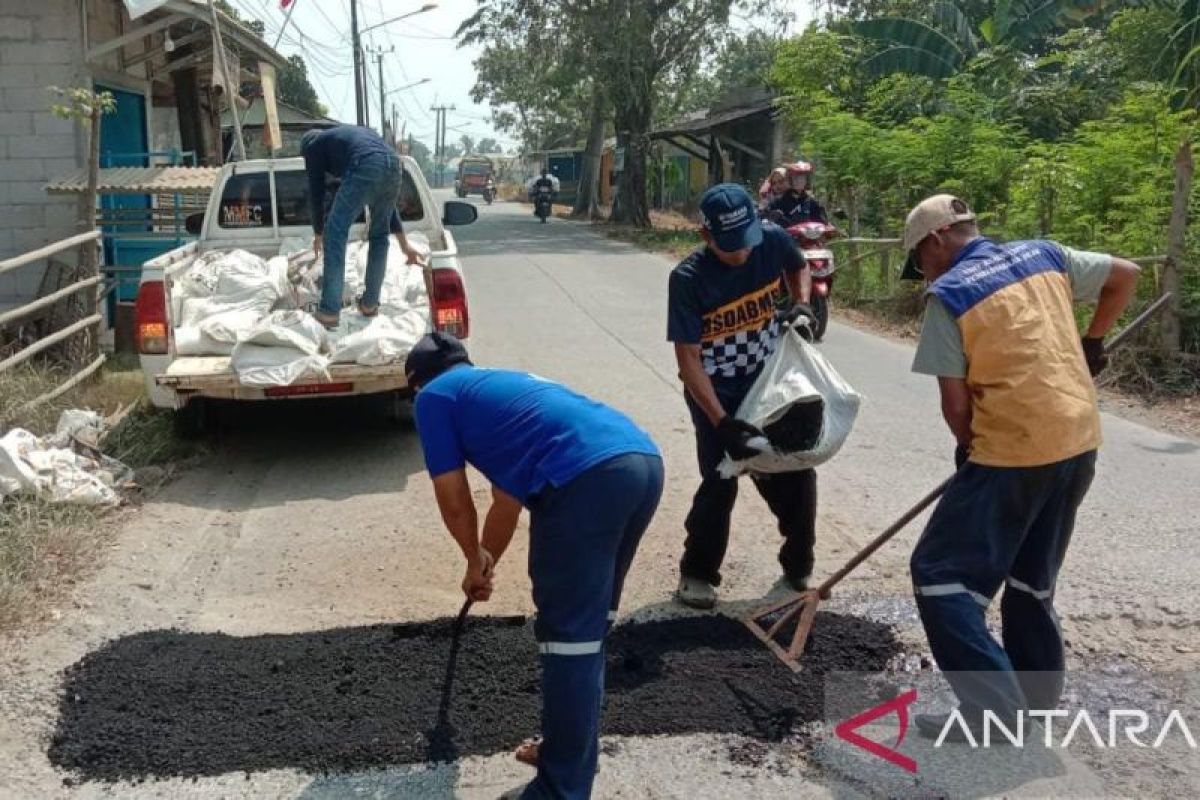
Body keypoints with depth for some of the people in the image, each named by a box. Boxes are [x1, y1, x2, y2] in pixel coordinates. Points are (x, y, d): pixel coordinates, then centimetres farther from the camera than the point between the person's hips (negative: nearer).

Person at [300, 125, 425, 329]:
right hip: (394, 166, 6)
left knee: (335, 233, 2)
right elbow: (385, 202, 41)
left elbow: (316, 193, 24)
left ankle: (329, 311, 0)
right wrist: (404, 244, 43)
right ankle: (370, 304, 28)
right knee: (379, 235, 23)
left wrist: (318, 233, 41)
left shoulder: (314, 146, 26)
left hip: (366, 168, -6)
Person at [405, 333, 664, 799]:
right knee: (588, 625, 22)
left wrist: (475, 561, 32)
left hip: (588, 476, -8)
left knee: (568, 636, 2)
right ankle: (572, 749, 37)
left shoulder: (433, 395, 16)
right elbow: (510, 496, 44)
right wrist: (487, 562, 54)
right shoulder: (501, 383, 38)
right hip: (643, 460, 9)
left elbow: (454, 501, 14)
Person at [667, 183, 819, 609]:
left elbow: (798, 267, 12)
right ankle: (697, 573, 17)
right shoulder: (688, 279, -24)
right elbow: (688, 359, -23)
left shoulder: (773, 240, -15)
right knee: (720, 482, -5)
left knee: (796, 475, 7)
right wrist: (723, 423, -29)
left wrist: (802, 304, -8)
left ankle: (799, 567, 27)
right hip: (715, 393, -4)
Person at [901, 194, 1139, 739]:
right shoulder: (1044, 255, 8)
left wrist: (969, 448, 10)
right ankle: (1037, 698, 30)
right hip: (1078, 443, 8)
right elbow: (1126, 275, 18)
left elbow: (955, 400, -8)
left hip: (1014, 454, -8)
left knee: (941, 573, 0)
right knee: (1032, 578, 21)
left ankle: (992, 706, -2)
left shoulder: (947, 295, -9)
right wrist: (1089, 343, 28)